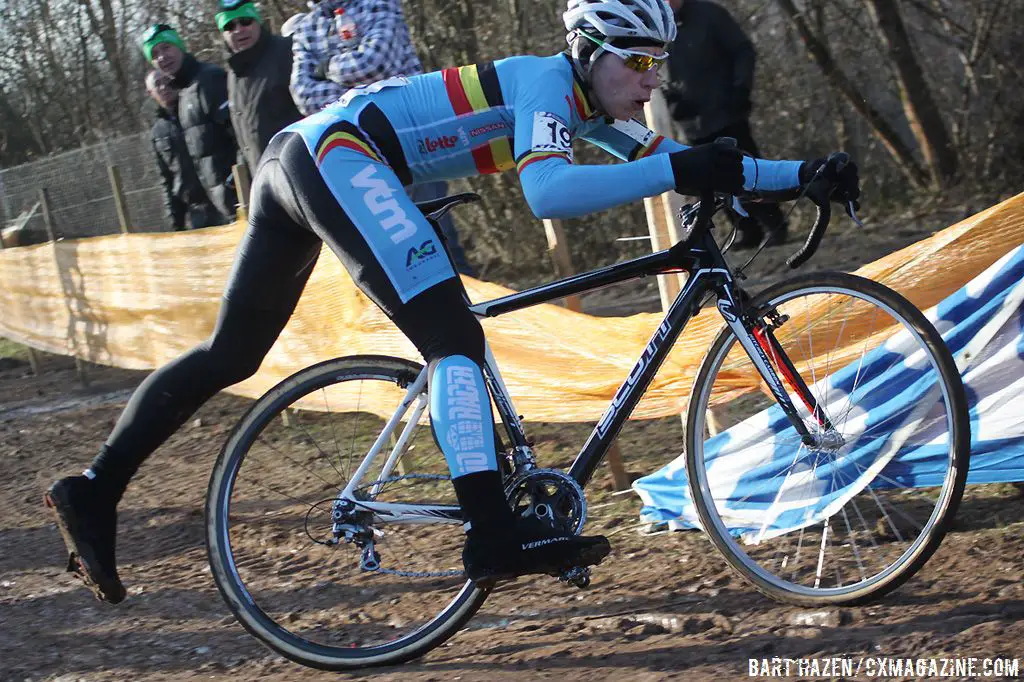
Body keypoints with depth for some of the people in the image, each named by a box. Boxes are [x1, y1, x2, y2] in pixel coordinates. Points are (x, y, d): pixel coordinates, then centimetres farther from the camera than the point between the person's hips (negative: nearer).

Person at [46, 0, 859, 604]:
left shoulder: (592, 112, 16)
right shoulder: (546, 80, -10)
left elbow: (681, 160, 17)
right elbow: (548, 191, -27)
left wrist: (803, 174, 11)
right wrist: (678, 173, -30)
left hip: (295, 159, 10)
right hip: (338, 155, -10)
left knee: (233, 353, 14)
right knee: (454, 336, -16)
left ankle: (97, 490, 16)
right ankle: (495, 532, -24)